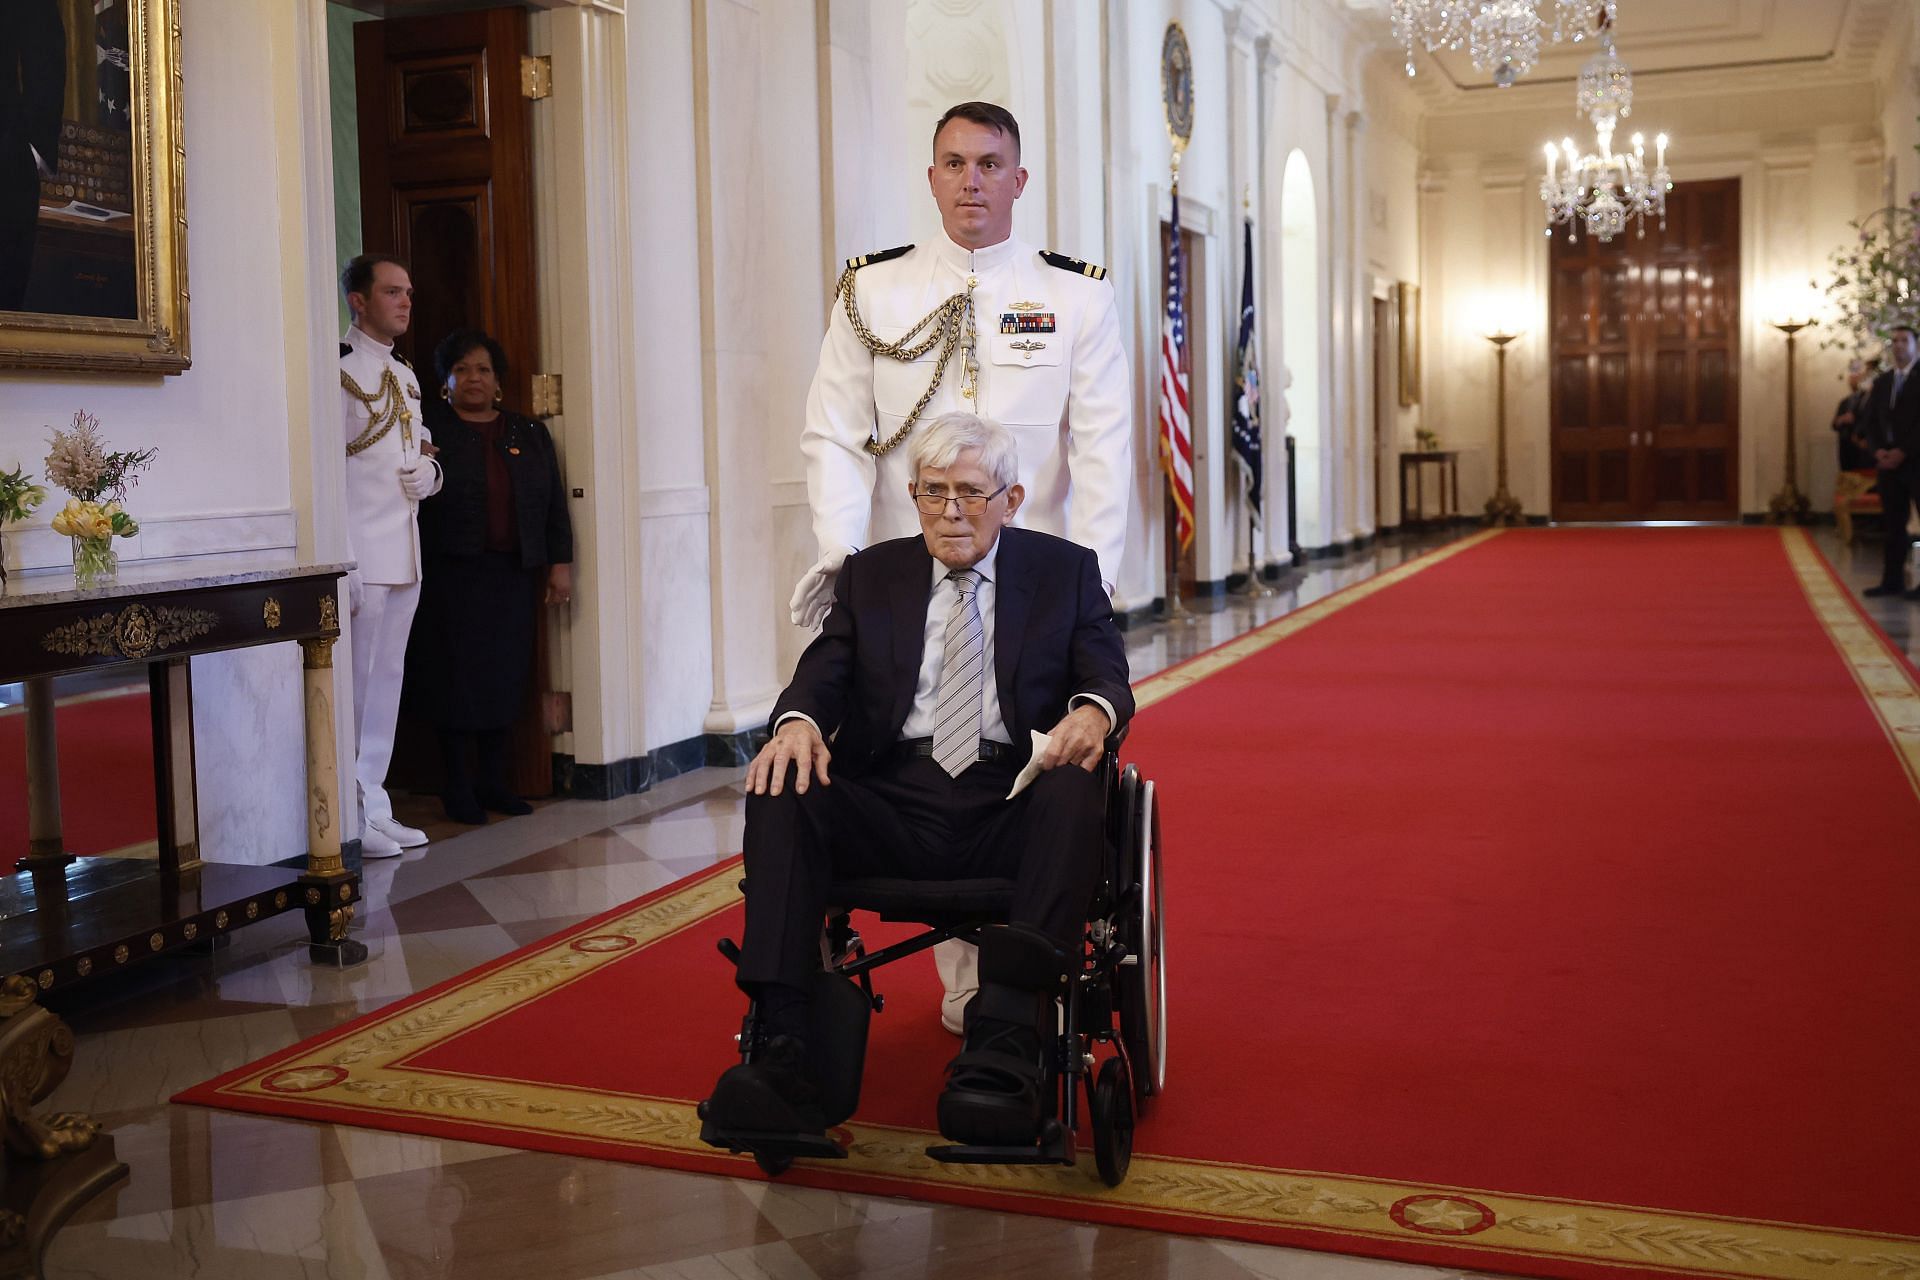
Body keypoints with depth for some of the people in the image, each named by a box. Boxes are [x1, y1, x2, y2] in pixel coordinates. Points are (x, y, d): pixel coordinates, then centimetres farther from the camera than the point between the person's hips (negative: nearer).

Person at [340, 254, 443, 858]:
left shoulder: (406, 374, 16)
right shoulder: (337, 368, -9)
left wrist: (428, 472, 1)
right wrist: (341, 565, -20)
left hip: (404, 556, 8)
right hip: (359, 555, -8)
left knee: (387, 679, 12)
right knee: (351, 683, -4)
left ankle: (374, 808, 20)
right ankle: (347, 818, 4)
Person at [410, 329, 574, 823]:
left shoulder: (528, 434, 14)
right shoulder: (429, 428, 0)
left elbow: (553, 502, 13)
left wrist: (560, 562, 7)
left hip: (513, 575, 4)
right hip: (453, 574, -4)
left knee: (505, 676, 7)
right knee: (458, 677, -1)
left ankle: (495, 779, 18)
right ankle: (458, 786, 8)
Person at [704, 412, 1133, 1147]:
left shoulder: (1065, 570, 15)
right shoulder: (870, 575, 18)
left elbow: (1107, 673, 5)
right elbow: (825, 671, 7)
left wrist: (1095, 710, -22)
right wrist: (799, 720, -18)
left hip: (1012, 808, -1)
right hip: (892, 804, 2)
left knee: (1073, 793, -34)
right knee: (779, 793, -25)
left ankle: (1005, 1048, -43)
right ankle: (786, 1054, -32)